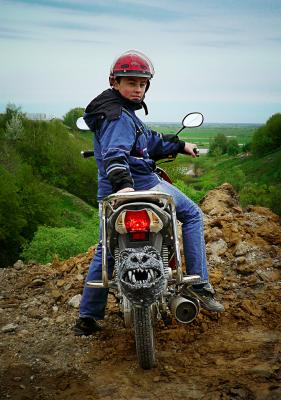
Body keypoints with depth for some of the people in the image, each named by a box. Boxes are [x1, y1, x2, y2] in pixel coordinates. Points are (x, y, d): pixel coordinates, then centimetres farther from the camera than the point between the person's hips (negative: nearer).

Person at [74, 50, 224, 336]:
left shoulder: (123, 111, 16)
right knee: (192, 214, 7)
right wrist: (122, 183, -47)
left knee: (106, 251, 15)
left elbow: (148, 140, 24)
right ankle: (198, 284, 2)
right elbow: (115, 153, -32)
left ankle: (87, 318, 20)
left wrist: (178, 145, 30)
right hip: (141, 184, -10)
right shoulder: (119, 116, -15)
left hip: (109, 193, 10)